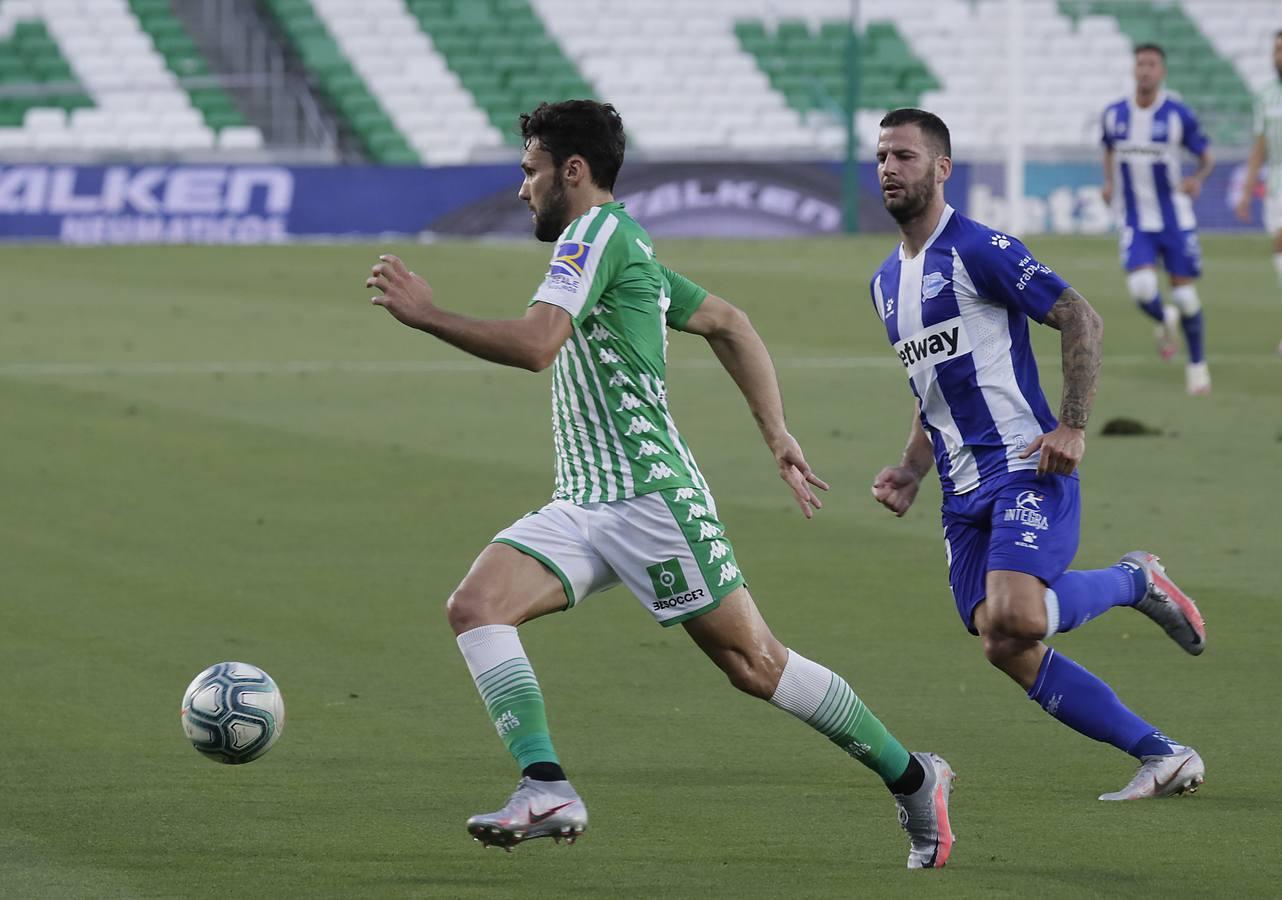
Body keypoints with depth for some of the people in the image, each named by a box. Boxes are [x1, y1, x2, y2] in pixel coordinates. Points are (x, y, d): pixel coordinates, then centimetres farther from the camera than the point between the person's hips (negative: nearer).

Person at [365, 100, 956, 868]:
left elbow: (534, 344, -23)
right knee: (476, 605, -11)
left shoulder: (597, 232, -11)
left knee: (752, 661, -3)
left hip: (651, 496, -9)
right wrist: (778, 433, 21)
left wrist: (427, 316, -14)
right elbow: (729, 323, 24)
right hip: (582, 507, 9)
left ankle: (913, 780, 10)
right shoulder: (623, 245, 19)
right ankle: (547, 789, -20)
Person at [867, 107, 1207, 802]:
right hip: (963, 493, 8)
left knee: (1012, 620, -28)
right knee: (1008, 653, -4)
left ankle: (1133, 582, 2)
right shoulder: (885, 283, 18)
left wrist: (1072, 425, -17)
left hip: (1027, 469, -8)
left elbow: (1081, 319, -9)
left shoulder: (978, 250, -8)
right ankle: (1164, 756, 4)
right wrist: (909, 473, 13)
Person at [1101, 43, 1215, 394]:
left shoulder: (1179, 115, -9)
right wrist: (1109, 183, 1)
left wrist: (1197, 179, -21)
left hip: (1174, 219, -1)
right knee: (1141, 288, -18)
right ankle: (1164, 321, 18)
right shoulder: (1114, 114, -1)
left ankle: (1197, 364, 20)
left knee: (1184, 294, 1)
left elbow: (1206, 157, 1)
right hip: (1134, 222, 1)